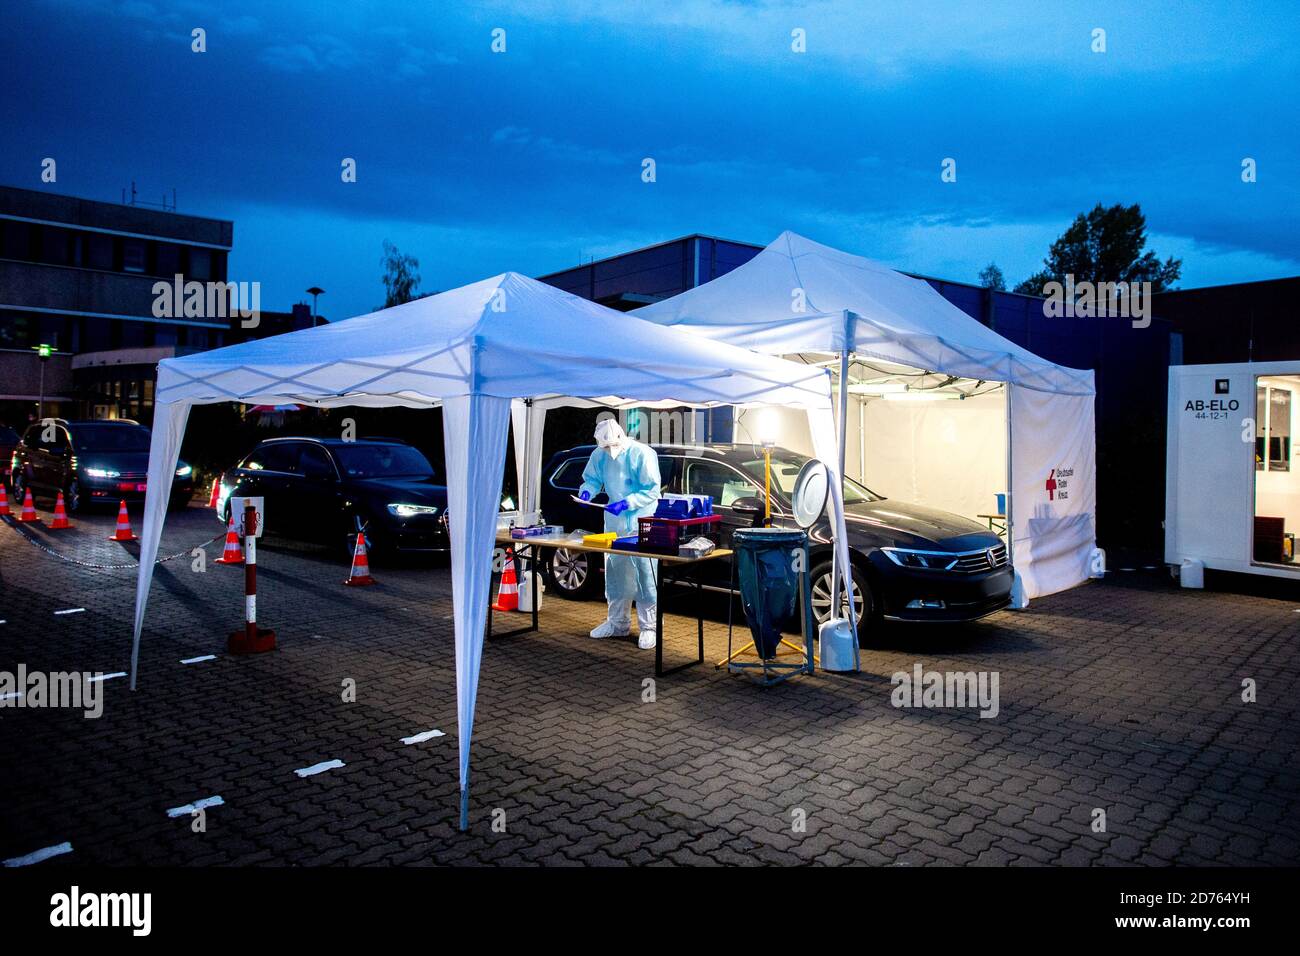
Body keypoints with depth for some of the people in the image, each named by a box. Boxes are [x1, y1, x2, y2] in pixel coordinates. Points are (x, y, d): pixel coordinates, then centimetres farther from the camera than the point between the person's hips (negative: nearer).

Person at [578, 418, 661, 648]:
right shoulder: (599, 455, 1)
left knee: (644, 576, -4)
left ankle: (649, 627, 7)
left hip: (641, 524, -6)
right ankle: (618, 623, 28)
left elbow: (652, 490, -14)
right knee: (615, 575, 13)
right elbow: (592, 479, 14)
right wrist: (586, 491, -9)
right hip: (614, 523, 6)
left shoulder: (642, 454, -15)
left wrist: (626, 503, -24)